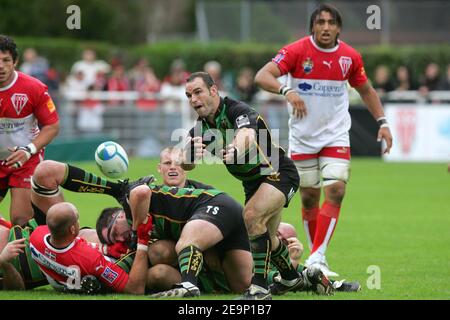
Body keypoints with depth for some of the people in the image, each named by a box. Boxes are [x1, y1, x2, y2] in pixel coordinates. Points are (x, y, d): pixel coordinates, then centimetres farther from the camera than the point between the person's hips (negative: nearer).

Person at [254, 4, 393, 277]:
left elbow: (366, 90, 16)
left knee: (336, 191, -16)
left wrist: (382, 122, 8)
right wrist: (286, 91, -37)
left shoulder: (350, 57, -1)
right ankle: (317, 259, 19)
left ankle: (316, 259, -17)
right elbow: (262, 76, -20)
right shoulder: (297, 51, -11)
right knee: (309, 198, 4)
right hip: (302, 138, -1)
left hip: (336, 136, 1)